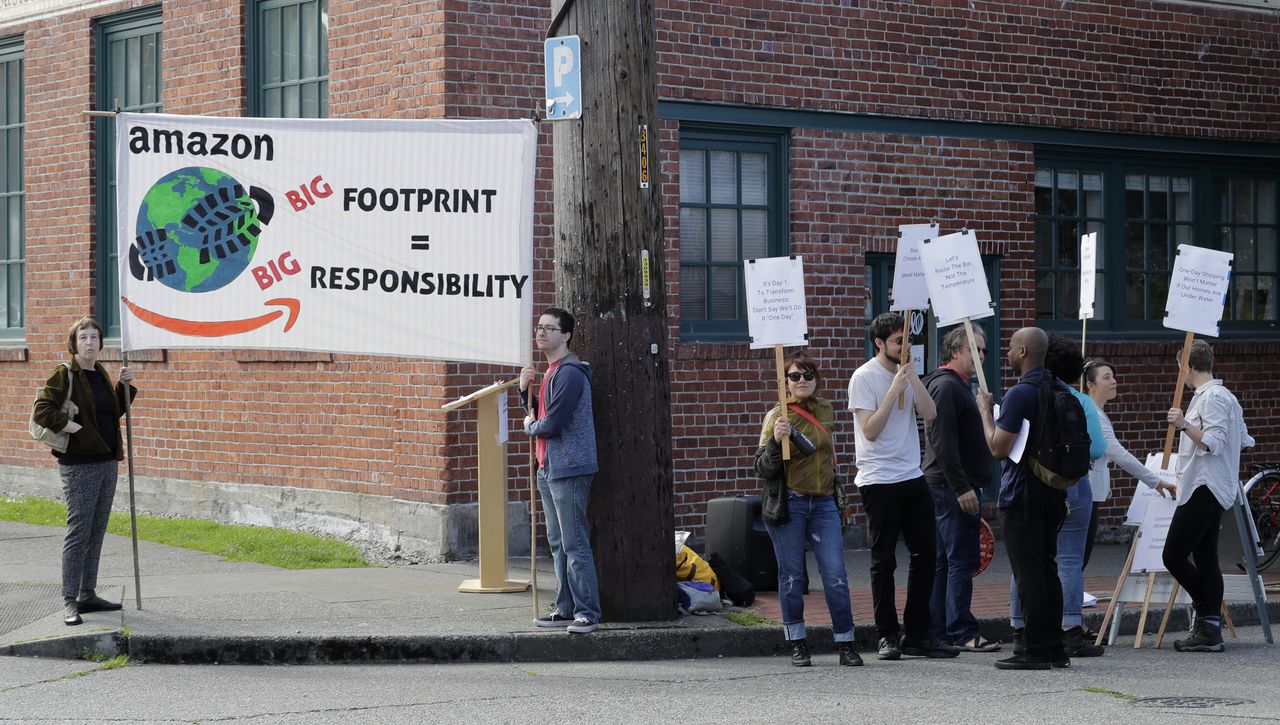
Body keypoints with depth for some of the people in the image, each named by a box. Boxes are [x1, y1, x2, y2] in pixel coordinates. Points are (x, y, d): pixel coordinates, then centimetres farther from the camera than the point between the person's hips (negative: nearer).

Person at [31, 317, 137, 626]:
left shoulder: (100, 373, 14)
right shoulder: (64, 375, -9)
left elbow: (115, 411, 26)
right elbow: (41, 410, -17)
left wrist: (125, 386, 11)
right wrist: (73, 428, -21)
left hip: (106, 462, 8)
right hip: (79, 464, -8)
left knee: (97, 532, 12)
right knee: (78, 531, -9)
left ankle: (87, 595, 20)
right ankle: (70, 602, -6)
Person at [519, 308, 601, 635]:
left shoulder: (569, 374, -15)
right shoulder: (550, 373, 18)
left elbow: (552, 424, -20)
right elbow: (538, 415, 19)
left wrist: (530, 426, 1)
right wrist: (525, 389, 3)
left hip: (569, 470, -10)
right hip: (549, 469, 10)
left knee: (575, 545, -9)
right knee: (558, 544, 13)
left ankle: (587, 613, -8)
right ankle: (566, 609, 18)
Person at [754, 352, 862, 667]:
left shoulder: (826, 411, 9)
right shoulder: (777, 416, -5)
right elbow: (764, 469, -9)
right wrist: (775, 440, -26)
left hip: (823, 503, 3)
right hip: (788, 504, -3)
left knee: (836, 575, -4)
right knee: (792, 576, 3)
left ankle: (846, 644, 2)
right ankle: (797, 644, 13)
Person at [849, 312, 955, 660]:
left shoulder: (906, 373, 11)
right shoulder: (865, 377, -8)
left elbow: (930, 414, -2)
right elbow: (870, 430, -16)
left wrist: (912, 375, -8)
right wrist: (895, 389, -18)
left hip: (913, 476, 7)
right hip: (880, 481, -7)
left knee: (925, 553, 6)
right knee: (884, 561, 0)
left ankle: (917, 634, 13)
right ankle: (888, 637, 7)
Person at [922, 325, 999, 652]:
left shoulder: (958, 386, 21)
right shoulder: (947, 386, -12)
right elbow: (943, 443, -20)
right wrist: (962, 488, -23)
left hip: (955, 487, 11)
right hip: (952, 487, -11)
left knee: (944, 561, 11)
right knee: (962, 560, -10)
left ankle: (939, 632, 15)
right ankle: (962, 632, -10)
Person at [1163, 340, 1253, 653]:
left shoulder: (1212, 398, -14)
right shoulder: (1226, 397, 18)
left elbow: (1213, 443, -21)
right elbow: (1244, 440, 23)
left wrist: (1184, 425, -27)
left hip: (1204, 490, -11)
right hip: (1213, 490, 11)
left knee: (1174, 556, -11)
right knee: (1205, 559, 8)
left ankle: (1207, 619, -5)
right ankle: (1209, 629, 7)